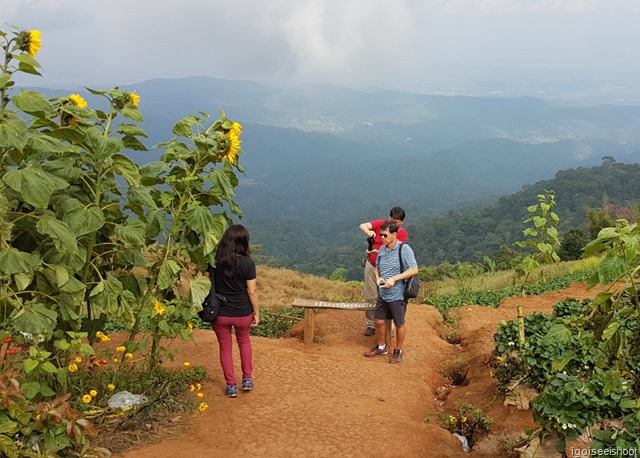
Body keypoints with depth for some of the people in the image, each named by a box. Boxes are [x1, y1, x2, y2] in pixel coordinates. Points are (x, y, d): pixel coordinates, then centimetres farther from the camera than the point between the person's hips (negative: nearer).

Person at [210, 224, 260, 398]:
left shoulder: (214, 259, -10)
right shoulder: (247, 263, -16)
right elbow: (252, 290, -12)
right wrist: (256, 312, 0)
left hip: (220, 313, 1)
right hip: (242, 313, -1)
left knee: (225, 347, 19)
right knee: (244, 341, 27)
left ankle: (231, 386, 25)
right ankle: (247, 379, 31)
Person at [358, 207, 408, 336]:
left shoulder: (403, 234, -7)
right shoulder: (380, 224, -3)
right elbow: (362, 225, -13)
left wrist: (377, 251, -33)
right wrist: (368, 231, -36)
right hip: (371, 265, 2)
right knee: (371, 297, 8)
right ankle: (371, 325, 18)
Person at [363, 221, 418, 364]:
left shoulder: (404, 249, -17)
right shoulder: (382, 249, 3)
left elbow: (414, 270, -19)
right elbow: (377, 267, 17)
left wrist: (394, 279, -24)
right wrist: (378, 278, -5)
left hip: (397, 295, -6)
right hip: (383, 293, 6)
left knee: (399, 324, 11)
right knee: (379, 321, 14)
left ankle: (398, 351, 29)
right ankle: (381, 347, 36)